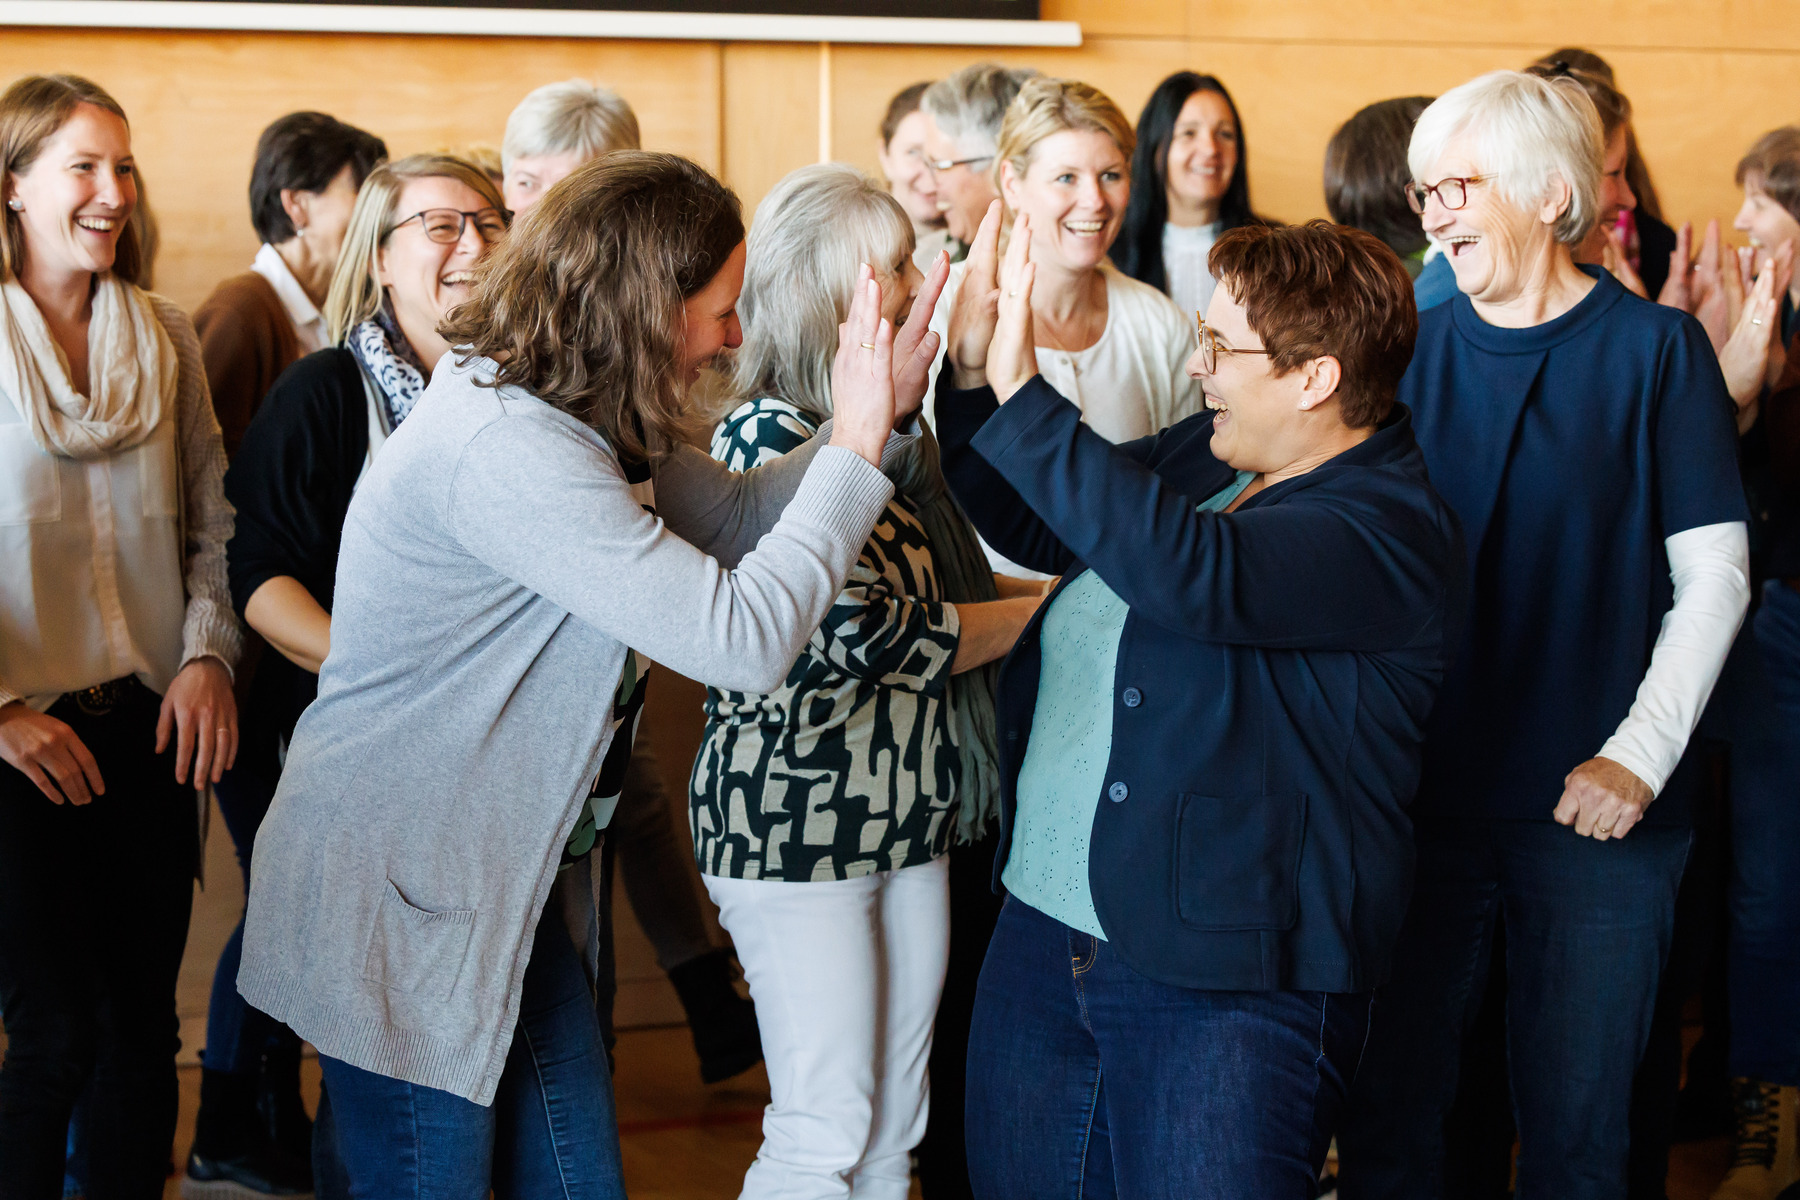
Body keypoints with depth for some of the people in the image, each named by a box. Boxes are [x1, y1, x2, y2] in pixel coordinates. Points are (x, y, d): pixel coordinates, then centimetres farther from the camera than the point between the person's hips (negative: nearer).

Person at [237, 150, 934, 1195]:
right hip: (397, 900, -10)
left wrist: (881, 412, 1)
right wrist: (855, 449, -19)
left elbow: (734, 515, 11)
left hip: (512, 889, 10)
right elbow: (745, 637, -29)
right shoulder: (503, 449, -28)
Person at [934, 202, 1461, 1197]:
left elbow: (1190, 571, -34)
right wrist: (974, 375, 7)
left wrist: (1023, 396, -30)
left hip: (1225, 986, -8)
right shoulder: (1201, 454, 11)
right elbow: (1036, 528, 23)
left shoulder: (1389, 528, -17)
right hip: (1041, 934, 8)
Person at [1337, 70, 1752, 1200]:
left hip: (1595, 812, -3)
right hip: (1419, 798, 3)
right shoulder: (1414, 350, 5)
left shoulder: (1656, 350, -4)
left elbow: (1712, 578, -5)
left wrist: (1638, 755, -15)